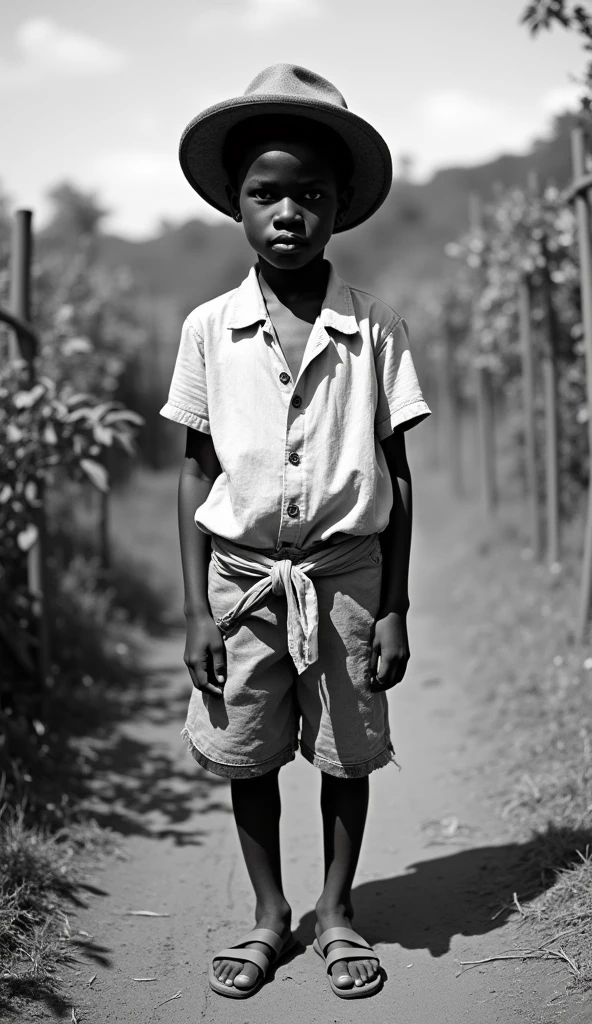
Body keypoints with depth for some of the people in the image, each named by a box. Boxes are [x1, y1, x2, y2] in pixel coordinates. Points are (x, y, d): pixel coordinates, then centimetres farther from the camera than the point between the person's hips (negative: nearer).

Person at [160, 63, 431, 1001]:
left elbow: (396, 475, 0)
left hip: (345, 570, -1)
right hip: (241, 571, 1)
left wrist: (394, 609, -2)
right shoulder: (209, 329, -2)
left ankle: (337, 912, 29)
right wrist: (196, 609, -2)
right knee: (246, 755, 9)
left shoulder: (375, 330, -5)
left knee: (346, 755, 9)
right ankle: (270, 914, 29)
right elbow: (196, 470, 2)